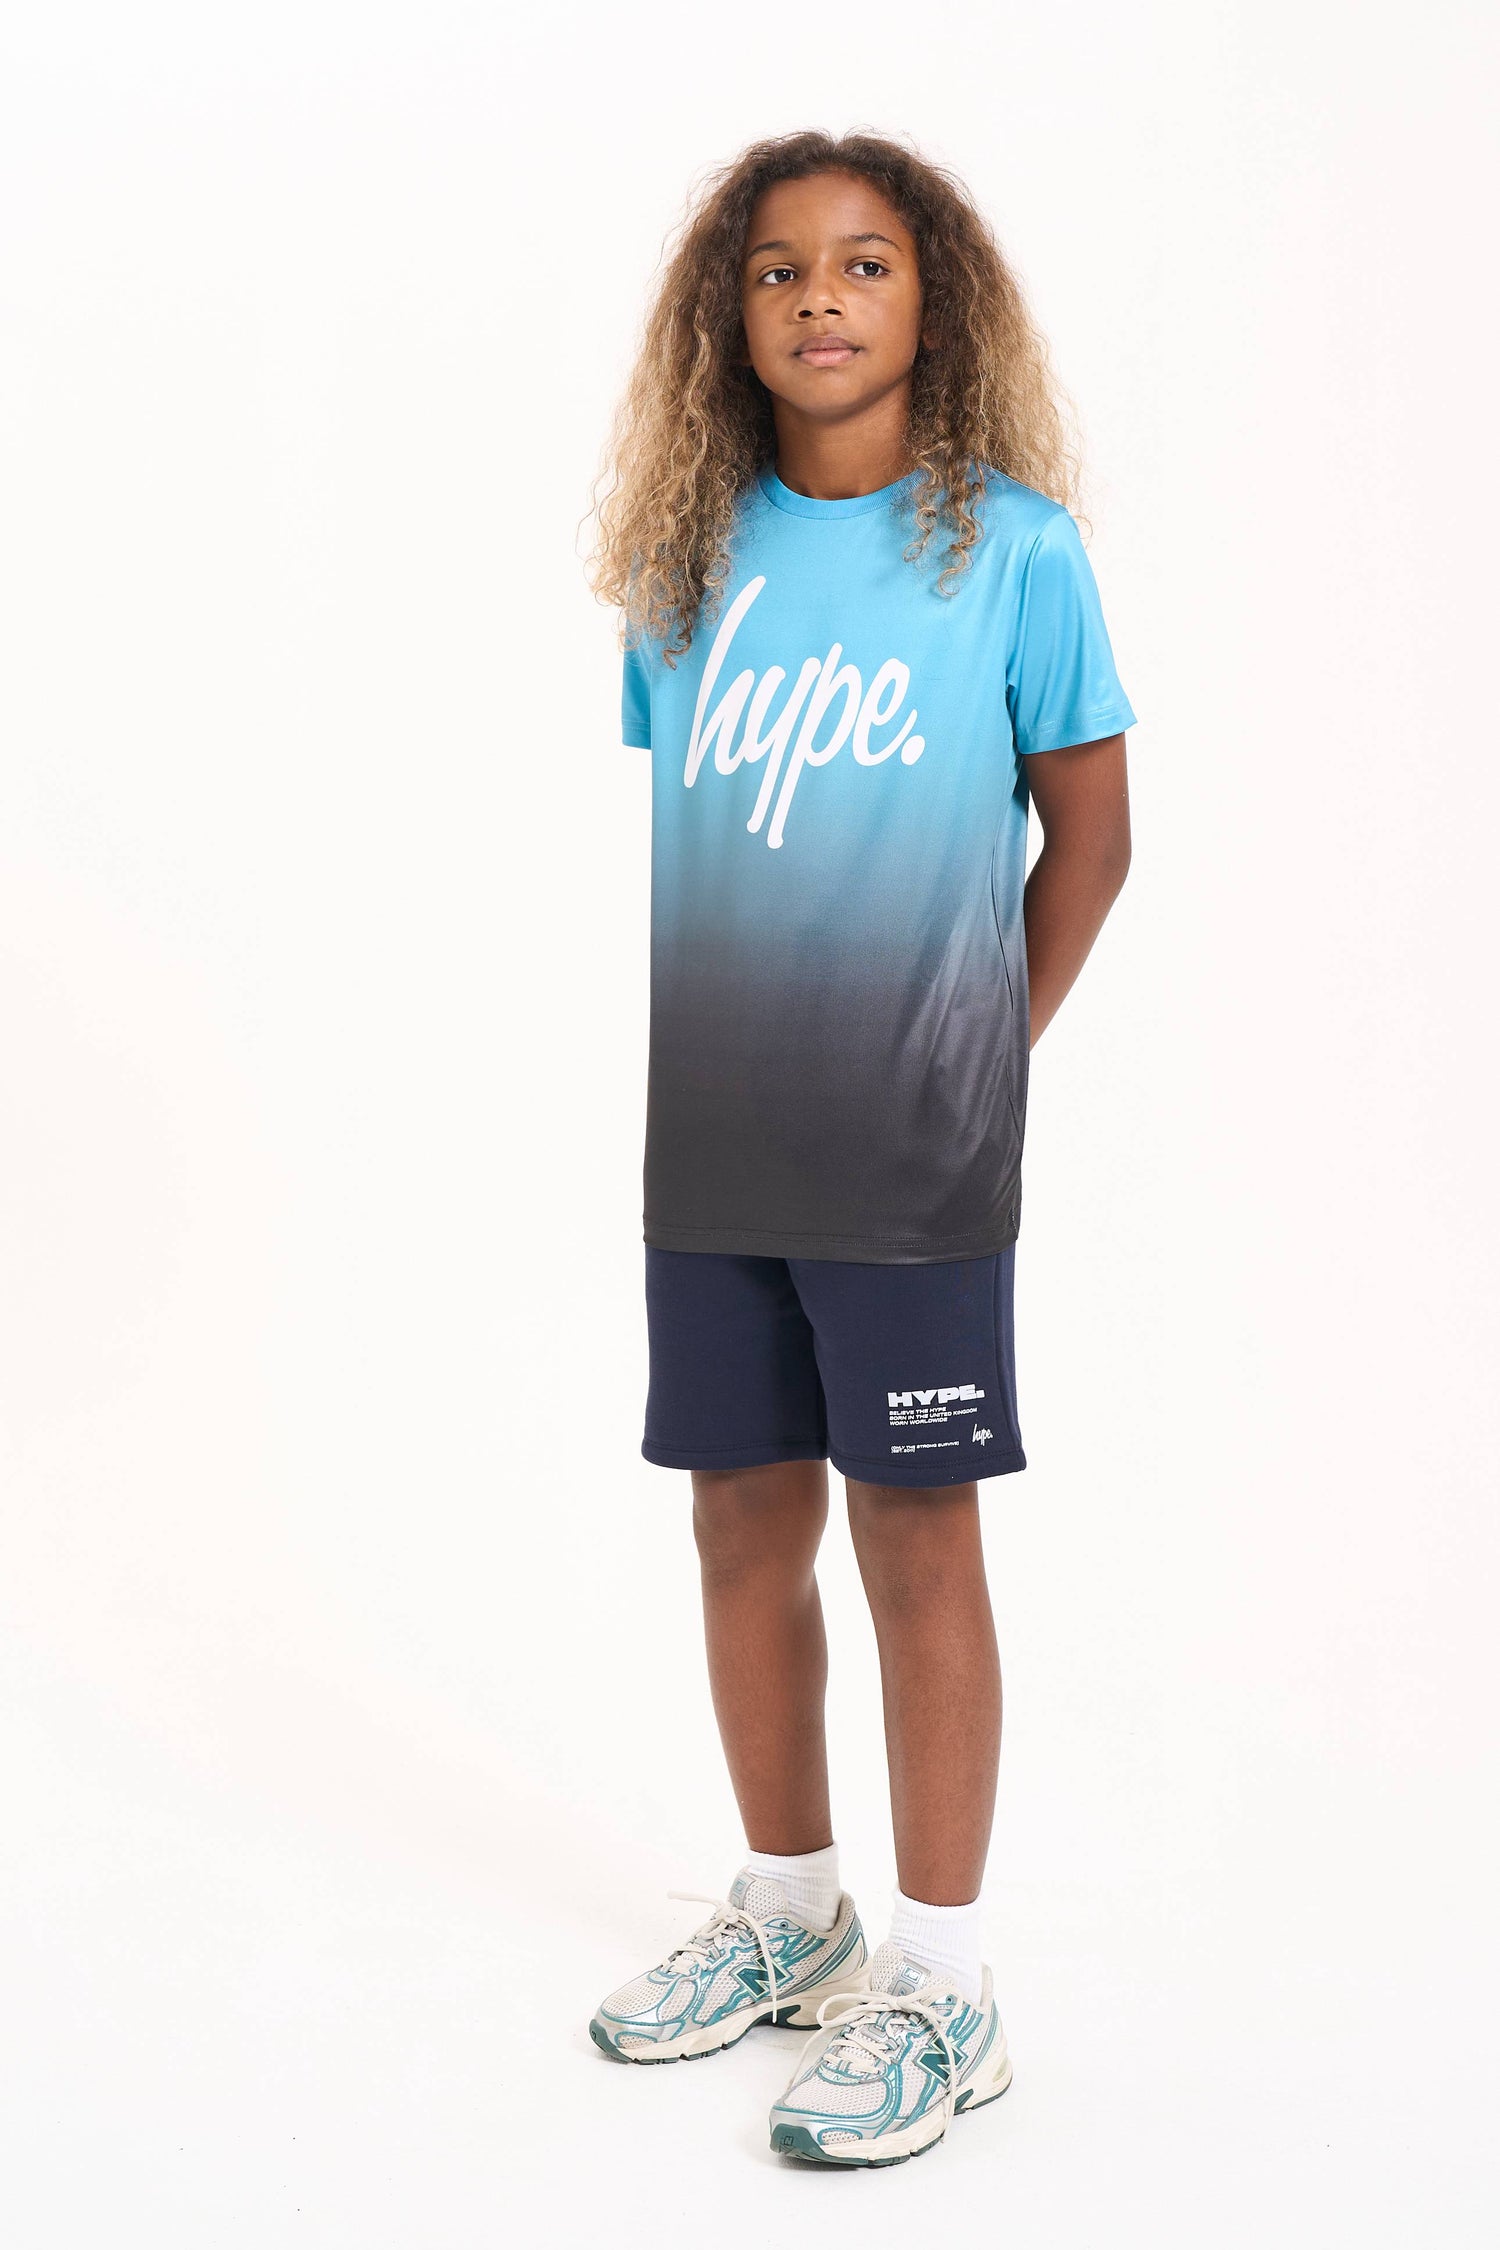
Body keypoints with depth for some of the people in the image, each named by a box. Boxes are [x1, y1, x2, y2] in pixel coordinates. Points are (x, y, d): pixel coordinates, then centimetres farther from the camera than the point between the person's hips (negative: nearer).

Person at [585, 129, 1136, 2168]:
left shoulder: (1011, 545, -5)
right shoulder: (695, 550, 7)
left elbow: (1089, 837, 0)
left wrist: (977, 1059, 1)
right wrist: (715, 1054, 7)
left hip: (911, 1156, -4)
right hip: (709, 1143, 5)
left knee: (916, 1537, 3)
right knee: (745, 1521, 13)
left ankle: (943, 1989, 16)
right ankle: (787, 1910, 33)